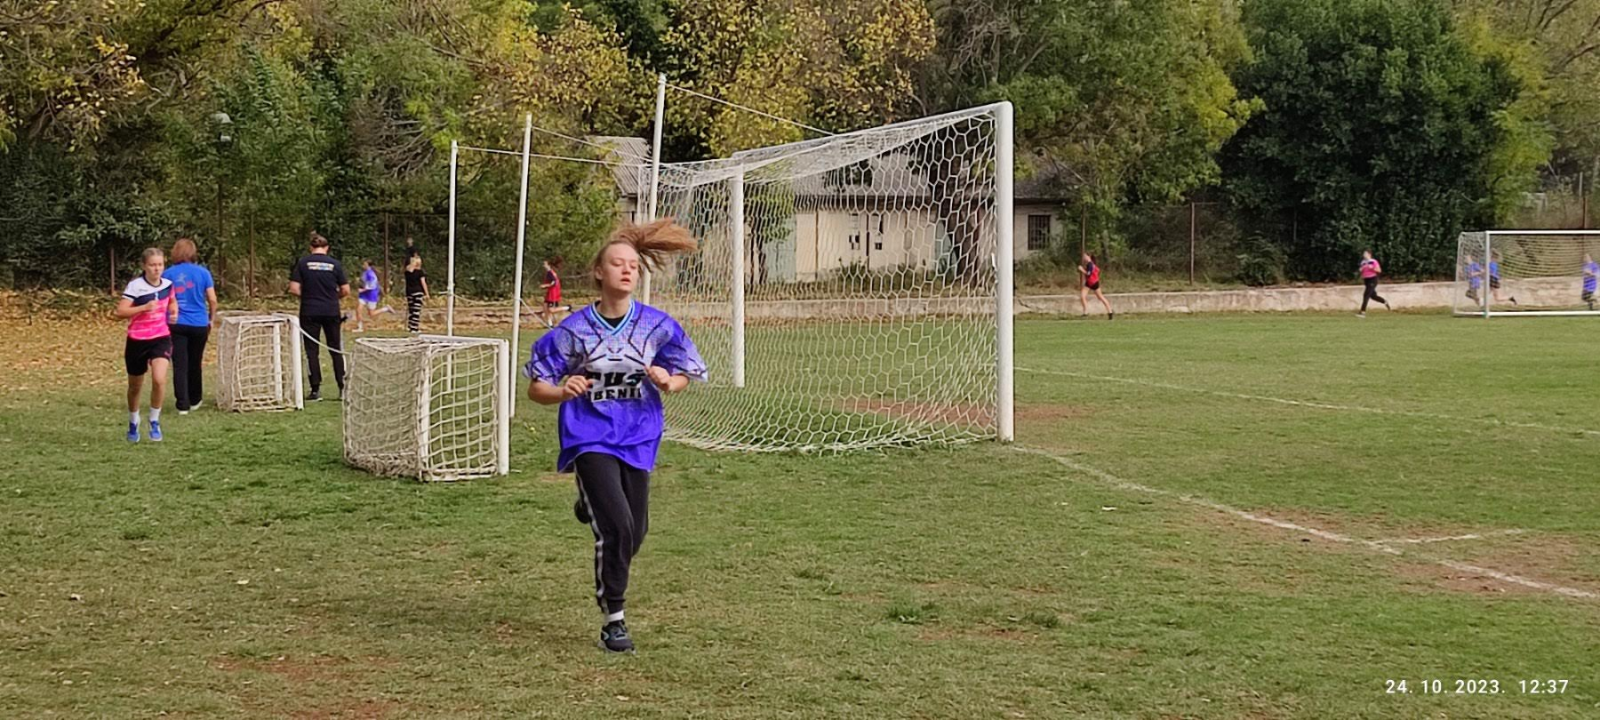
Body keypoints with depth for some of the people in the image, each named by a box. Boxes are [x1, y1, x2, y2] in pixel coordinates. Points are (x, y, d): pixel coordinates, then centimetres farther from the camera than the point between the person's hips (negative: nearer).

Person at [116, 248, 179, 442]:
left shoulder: (167, 284, 1)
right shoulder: (135, 286, -14)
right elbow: (120, 311, -18)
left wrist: (174, 313, 2)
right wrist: (144, 307, -29)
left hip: (161, 338, 2)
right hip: (137, 341, -2)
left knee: (159, 380, -22)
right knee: (135, 386, 13)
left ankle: (155, 422, -3)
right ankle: (133, 423, 38)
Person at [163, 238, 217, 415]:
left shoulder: (168, 274, -1)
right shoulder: (202, 272, -1)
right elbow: (212, 299, -2)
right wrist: (211, 319, 12)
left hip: (176, 325, -1)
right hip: (199, 325, 1)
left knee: (179, 365, 0)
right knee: (195, 363, 16)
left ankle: (183, 405, -6)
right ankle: (194, 401, 29)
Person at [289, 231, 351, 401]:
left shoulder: (302, 263, -3)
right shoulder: (335, 264, -1)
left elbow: (294, 289, -8)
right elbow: (345, 291, -1)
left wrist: (306, 296, 11)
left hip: (309, 312, -1)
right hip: (331, 312, 1)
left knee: (311, 351, 6)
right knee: (335, 350, 12)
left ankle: (316, 389, 3)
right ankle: (342, 387, 9)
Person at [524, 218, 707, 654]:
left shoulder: (657, 326, -3)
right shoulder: (575, 330, -7)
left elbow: (683, 377, 9)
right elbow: (536, 389, -2)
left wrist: (667, 382, -14)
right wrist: (564, 391, -24)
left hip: (637, 438, 3)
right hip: (590, 438, -3)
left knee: (634, 533, 9)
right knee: (617, 526, -19)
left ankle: (593, 504, 45)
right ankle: (613, 620, -3)